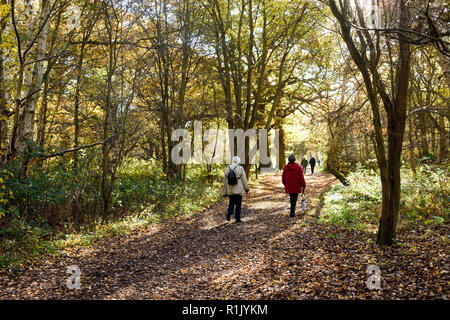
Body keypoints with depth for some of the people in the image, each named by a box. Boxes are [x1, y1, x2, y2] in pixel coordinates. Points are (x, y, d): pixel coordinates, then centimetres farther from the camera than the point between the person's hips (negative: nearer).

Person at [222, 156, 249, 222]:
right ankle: (237, 218, 11)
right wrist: (246, 188, 8)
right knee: (238, 203, 8)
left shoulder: (227, 169, 0)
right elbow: (244, 179, -6)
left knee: (231, 202, 20)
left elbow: (225, 181, 3)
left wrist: (224, 192, 10)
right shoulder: (240, 168, -10)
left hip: (230, 189, 3)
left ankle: (229, 213, -1)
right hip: (238, 189, -3)